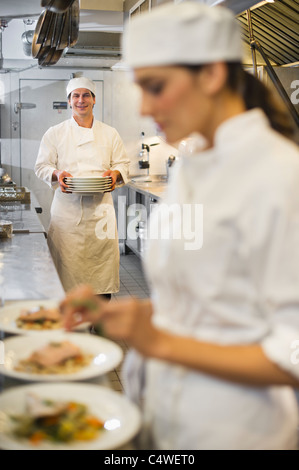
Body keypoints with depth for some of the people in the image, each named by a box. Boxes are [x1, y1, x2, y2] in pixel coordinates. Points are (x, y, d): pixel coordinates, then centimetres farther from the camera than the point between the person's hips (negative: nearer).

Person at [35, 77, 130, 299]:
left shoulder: (110, 133, 11)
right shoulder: (55, 133, 7)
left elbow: (123, 164, 13)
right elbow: (42, 166, 7)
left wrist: (115, 173, -10)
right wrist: (57, 175, -13)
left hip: (101, 207, 1)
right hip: (68, 206, -1)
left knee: (104, 255, 0)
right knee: (67, 258, -4)